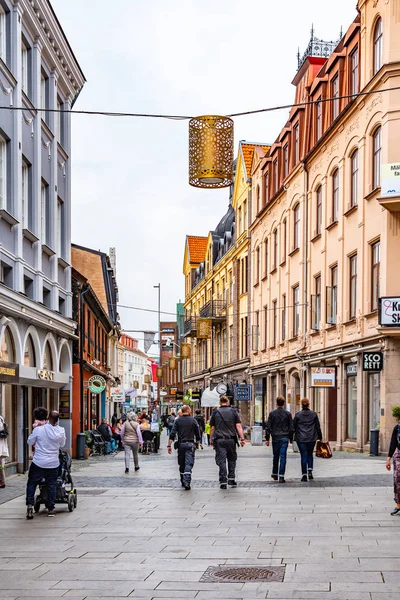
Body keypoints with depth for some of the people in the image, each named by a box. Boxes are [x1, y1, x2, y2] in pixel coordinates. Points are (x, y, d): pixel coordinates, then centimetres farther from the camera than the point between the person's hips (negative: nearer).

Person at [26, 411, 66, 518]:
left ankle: (30, 504, -2)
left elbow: (30, 442, 0)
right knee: (51, 485, 12)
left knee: (31, 484, 10)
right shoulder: (61, 431, -7)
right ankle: (50, 508, 14)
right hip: (53, 464, 2)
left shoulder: (38, 430, -15)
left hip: (38, 463, -2)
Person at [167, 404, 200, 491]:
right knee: (188, 464, -6)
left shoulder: (178, 421, 2)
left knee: (181, 464, 16)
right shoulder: (193, 420, -1)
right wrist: (197, 443, 20)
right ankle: (187, 483, -17)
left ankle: (183, 482, 26)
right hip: (190, 444, -2)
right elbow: (198, 434, 3)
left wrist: (169, 445, -5)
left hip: (181, 444, 2)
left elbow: (172, 434, -6)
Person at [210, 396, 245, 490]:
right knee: (232, 459, 15)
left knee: (221, 461, -1)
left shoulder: (215, 413, 4)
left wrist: (211, 440, 14)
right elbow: (238, 426, -3)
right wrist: (242, 438, -3)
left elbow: (212, 428, 6)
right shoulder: (233, 411, 4)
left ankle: (223, 481, -6)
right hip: (231, 440, 1)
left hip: (219, 440, -1)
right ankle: (231, 478, 11)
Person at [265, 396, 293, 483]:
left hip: (275, 438, 0)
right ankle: (281, 476, -8)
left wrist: (267, 438, 4)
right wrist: (291, 438, 12)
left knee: (276, 456, 14)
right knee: (283, 456, -2)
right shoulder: (288, 414, 1)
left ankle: (275, 474, 24)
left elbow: (268, 427, -1)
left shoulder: (272, 413, -1)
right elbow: (291, 427, 4)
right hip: (284, 438, 0)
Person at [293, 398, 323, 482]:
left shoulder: (298, 415, -5)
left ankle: (304, 475, -3)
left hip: (301, 438, -1)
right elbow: (318, 427, 4)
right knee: (310, 454, 20)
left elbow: (294, 427, -1)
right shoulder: (314, 414, 0)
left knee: (303, 456, 1)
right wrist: (320, 437, 12)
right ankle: (310, 470, 6)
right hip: (312, 438, 1)